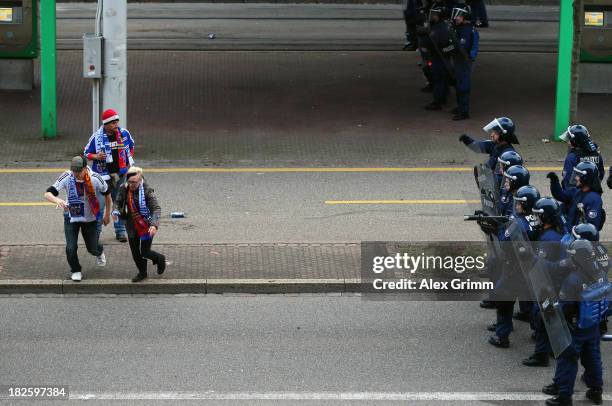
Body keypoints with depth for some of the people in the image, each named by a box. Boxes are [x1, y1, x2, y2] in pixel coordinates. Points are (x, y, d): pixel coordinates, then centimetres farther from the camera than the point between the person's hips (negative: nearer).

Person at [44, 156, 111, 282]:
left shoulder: (95, 178, -24)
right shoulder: (67, 177, -26)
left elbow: (107, 194, -3)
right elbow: (48, 193, -29)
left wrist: (107, 215, 6)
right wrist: (57, 200, -52)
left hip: (90, 218, 0)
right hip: (71, 217, 0)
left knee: (92, 248, 11)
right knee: (71, 248, -9)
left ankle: (99, 252, 50)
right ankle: (75, 271, 20)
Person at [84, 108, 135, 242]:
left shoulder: (124, 133, 0)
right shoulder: (97, 137, -11)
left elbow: (131, 146, 20)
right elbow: (87, 153, -1)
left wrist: (129, 160, 12)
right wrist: (96, 157, -20)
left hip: (119, 174, 3)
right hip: (102, 175, -3)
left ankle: (120, 231, 19)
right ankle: (96, 230, 8)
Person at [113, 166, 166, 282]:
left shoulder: (147, 190, -21)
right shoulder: (124, 189, -6)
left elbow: (156, 208, -23)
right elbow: (118, 202, 4)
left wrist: (154, 225, -37)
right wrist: (115, 211, -20)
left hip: (146, 225, -5)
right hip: (132, 225, 5)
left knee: (144, 252, -2)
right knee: (135, 252, 14)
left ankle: (160, 259, 31)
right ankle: (142, 272, 37)